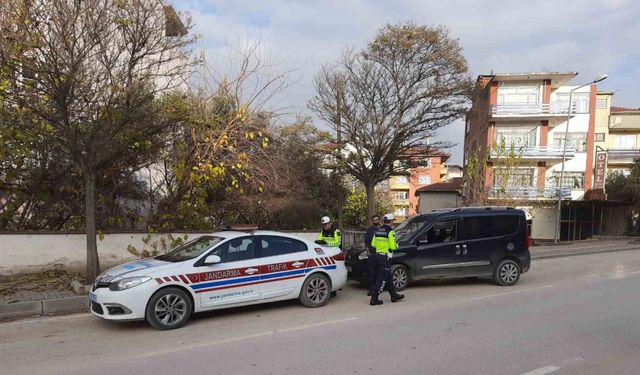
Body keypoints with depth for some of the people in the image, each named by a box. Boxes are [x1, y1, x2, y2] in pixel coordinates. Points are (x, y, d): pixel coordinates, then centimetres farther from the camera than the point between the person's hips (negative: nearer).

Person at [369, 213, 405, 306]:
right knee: (382, 279, -3)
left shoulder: (377, 230, 10)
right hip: (386, 257, -8)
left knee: (388, 277, 19)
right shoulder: (390, 231, -13)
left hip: (378, 255, 8)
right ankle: (374, 299, -4)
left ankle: (394, 295, 30)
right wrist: (396, 245, 5)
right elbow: (393, 247, -16)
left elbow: (373, 244, 11)